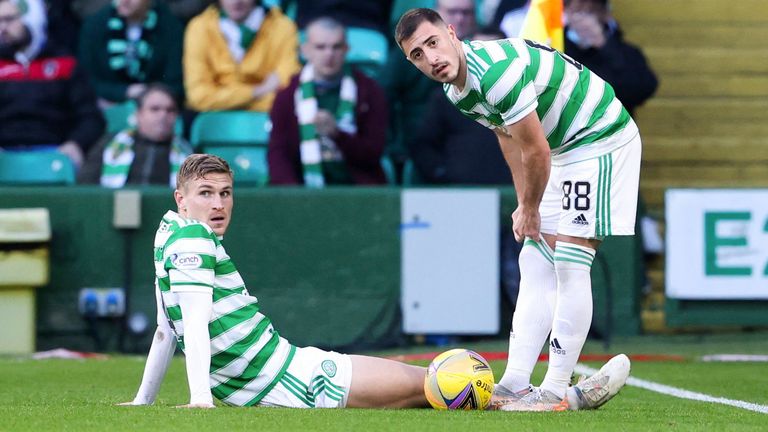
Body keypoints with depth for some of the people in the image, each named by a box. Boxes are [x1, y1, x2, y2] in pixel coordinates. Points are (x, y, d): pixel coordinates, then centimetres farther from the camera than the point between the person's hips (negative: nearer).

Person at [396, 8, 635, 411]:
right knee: (535, 267, 6)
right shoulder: (457, 88, 1)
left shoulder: (496, 71, -29)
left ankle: (555, 391, -11)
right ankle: (514, 384, 5)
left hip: (602, 139, -10)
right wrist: (524, 206, 12)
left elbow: (536, 152, -22)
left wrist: (530, 210, -5)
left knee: (569, 266, -13)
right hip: (564, 148, 10)